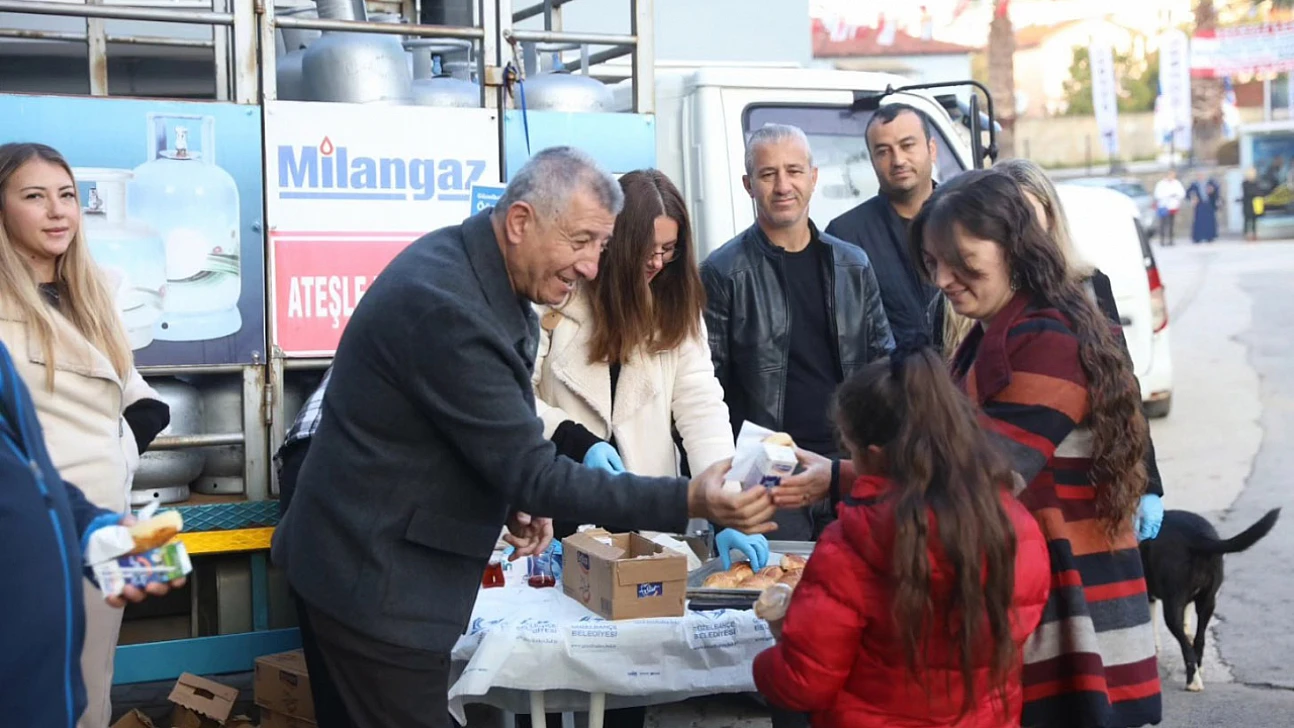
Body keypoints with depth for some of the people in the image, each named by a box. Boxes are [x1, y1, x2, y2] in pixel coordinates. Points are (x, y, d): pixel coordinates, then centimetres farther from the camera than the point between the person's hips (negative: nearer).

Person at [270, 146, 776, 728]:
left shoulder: (472, 266, 3)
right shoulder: (447, 305, -28)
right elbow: (533, 473, -27)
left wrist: (516, 497, 0)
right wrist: (691, 502, -30)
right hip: (375, 579, -10)